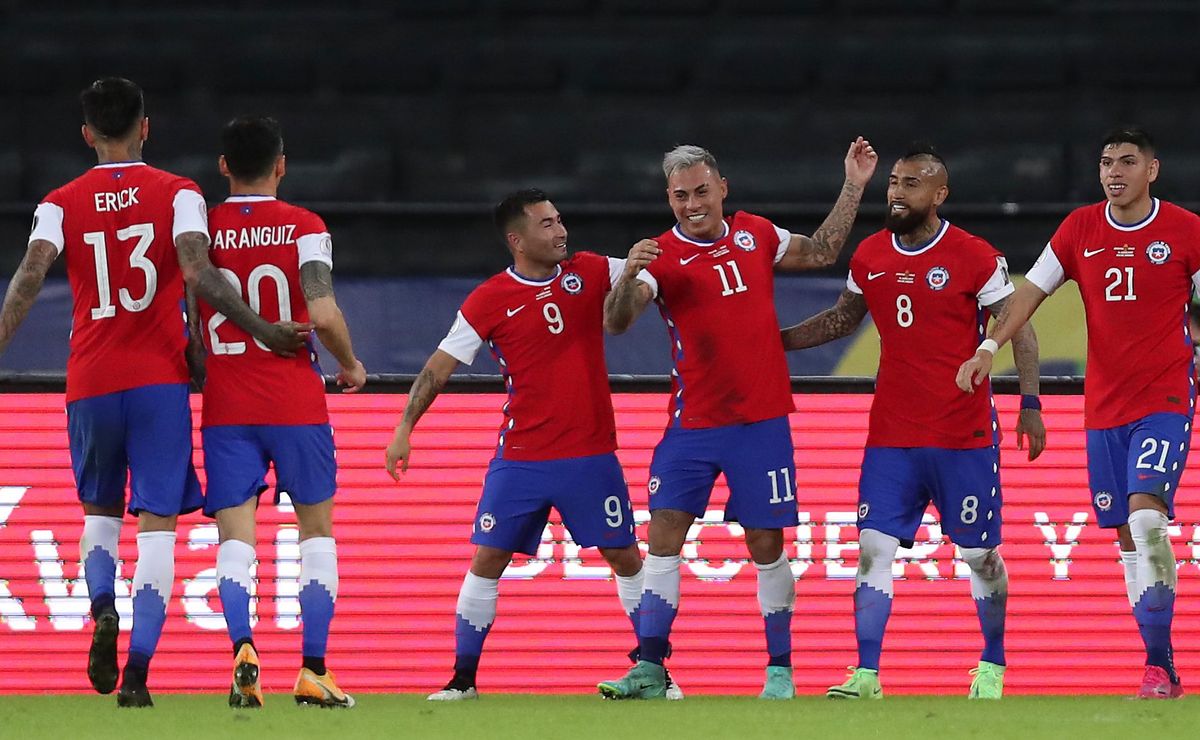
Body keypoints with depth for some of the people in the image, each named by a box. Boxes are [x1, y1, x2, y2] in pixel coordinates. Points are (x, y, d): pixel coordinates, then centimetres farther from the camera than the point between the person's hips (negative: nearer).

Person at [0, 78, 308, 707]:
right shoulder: (177, 194, 1)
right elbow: (197, 273, -15)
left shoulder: (61, 203, 5)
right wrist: (261, 330, -13)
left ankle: (102, 609, -8)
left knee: (100, 509, 21)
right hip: (160, 379, -2)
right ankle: (137, 672, -13)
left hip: (90, 383, 2)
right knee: (156, 523, -1)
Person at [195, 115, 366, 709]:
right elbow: (323, 314, -13)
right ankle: (314, 671, 6)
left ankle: (242, 646, -27)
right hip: (296, 405, -1)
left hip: (225, 410, 1)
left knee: (234, 535, -1)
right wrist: (350, 365, 5)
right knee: (316, 529, 12)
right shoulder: (304, 227, -4)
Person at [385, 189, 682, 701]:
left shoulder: (591, 272, 2)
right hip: (520, 459, -1)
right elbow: (440, 366, -2)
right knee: (487, 560, -2)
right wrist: (405, 427, -10)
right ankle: (463, 678, 6)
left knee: (626, 558, 3)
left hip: (592, 456, 1)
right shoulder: (489, 301, -4)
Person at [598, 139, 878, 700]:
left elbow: (821, 253, 23)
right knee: (663, 537, -6)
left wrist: (853, 188, 17)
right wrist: (629, 278, -41)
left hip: (761, 421, 1)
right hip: (692, 424, -1)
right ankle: (649, 669, -4)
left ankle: (779, 671, 11)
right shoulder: (662, 255, -6)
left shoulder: (756, 234, 6)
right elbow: (616, 322, -21)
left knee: (766, 546, 3)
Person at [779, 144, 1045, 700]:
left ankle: (993, 666, 23)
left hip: (965, 435, -4)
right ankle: (866, 676, -10)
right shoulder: (869, 256, 6)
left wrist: (1030, 404, -11)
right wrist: (775, 340, 15)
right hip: (892, 435, 4)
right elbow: (843, 319, 22)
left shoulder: (975, 258, -8)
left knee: (980, 553, 6)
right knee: (873, 548, -7)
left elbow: (1018, 329, -5)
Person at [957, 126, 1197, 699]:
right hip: (1103, 407, 5)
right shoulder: (1081, 228, 6)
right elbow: (1032, 290, 8)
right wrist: (988, 348, -3)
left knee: (1145, 516, -22)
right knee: (1128, 538, 6)